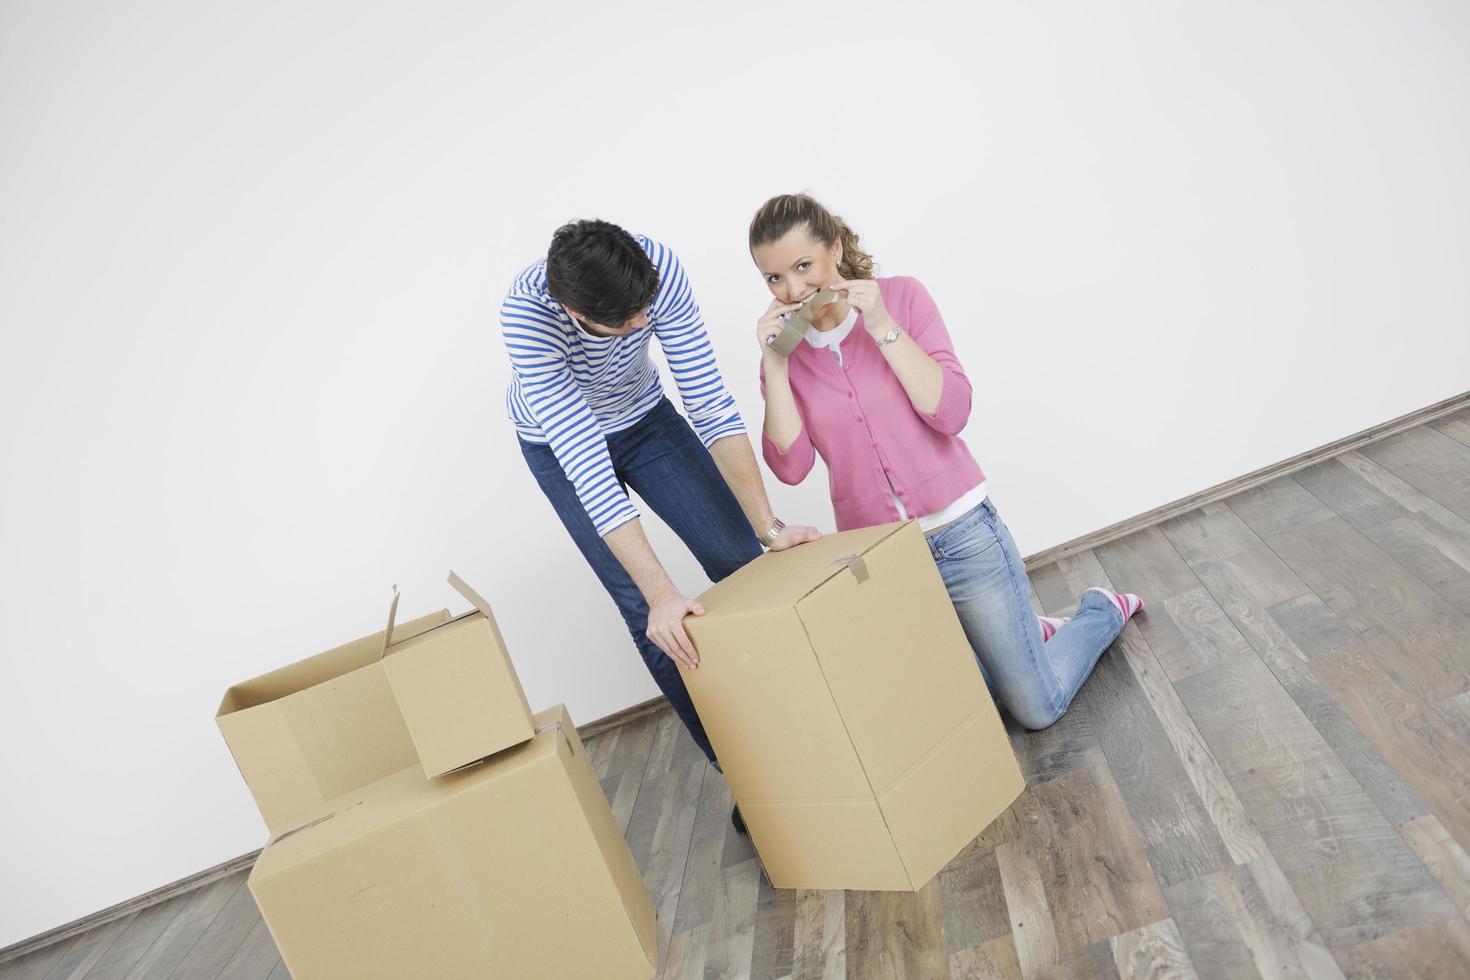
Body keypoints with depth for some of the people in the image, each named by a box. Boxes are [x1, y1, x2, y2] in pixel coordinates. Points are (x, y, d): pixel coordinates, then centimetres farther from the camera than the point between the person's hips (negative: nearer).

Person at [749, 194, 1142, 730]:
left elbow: (951, 413, -15)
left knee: (1038, 709, 4)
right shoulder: (784, 351, 0)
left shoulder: (901, 296, -6)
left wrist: (883, 326, -20)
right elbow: (790, 466, -10)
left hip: (960, 536, -3)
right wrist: (774, 363, -17)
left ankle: (1102, 610, 32)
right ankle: (1025, 634, 35)